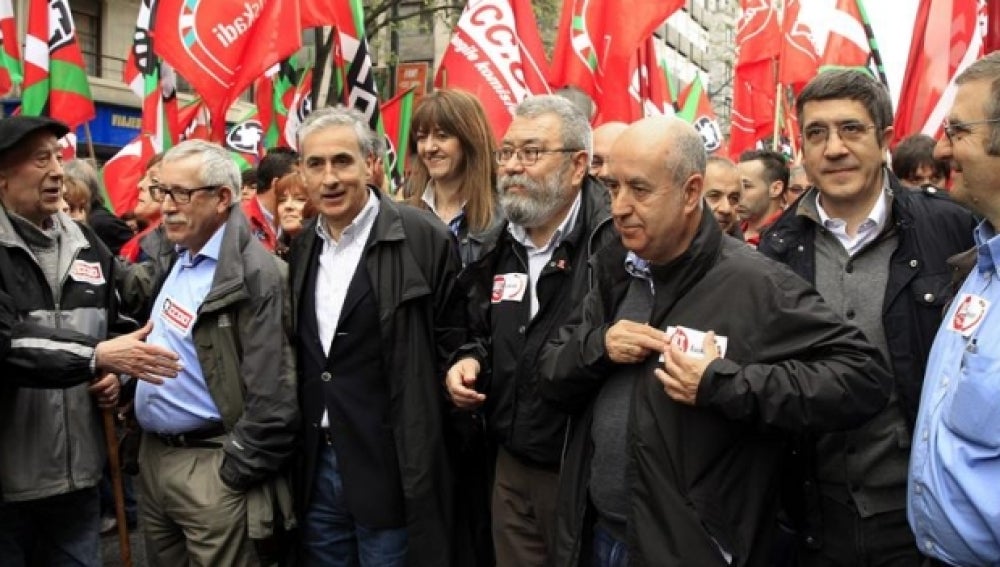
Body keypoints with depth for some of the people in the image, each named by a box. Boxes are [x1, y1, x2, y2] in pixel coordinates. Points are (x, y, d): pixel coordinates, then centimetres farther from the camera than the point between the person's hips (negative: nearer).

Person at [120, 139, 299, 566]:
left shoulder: (256, 274, -19)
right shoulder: (170, 254, 7)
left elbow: (273, 396, -20)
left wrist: (234, 473, -15)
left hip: (210, 464, -8)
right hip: (152, 454, 8)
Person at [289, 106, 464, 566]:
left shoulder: (423, 238, -12)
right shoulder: (302, 247, 8)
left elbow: (453, 343, -8)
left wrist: (420, 422, -8)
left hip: (391, 471, -5)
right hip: (315, 467, 6)